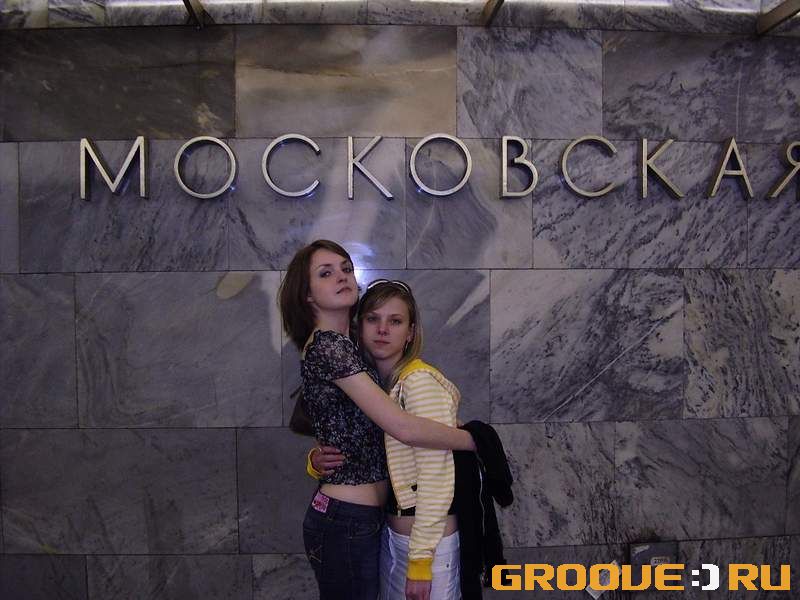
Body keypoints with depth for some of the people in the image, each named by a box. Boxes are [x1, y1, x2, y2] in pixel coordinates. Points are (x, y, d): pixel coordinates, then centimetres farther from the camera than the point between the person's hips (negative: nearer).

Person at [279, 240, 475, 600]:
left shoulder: (339, 344, 11)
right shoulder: (327, 344, -19)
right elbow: (403, 427, -25)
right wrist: (476, 439, -12)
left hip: (352, 517, 9)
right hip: (348, 524, -9)